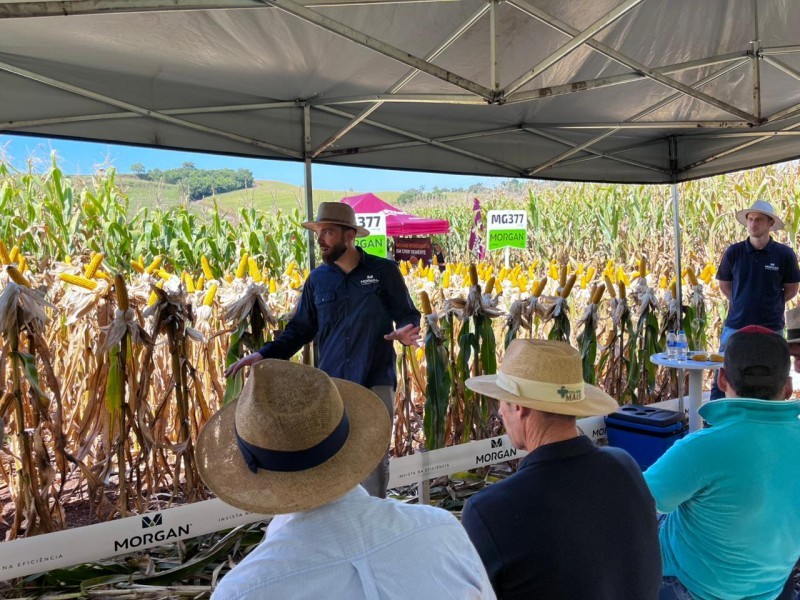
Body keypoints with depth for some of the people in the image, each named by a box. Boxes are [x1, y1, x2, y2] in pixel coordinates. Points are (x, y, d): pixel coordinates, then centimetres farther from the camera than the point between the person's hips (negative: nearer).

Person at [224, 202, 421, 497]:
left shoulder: (384, 271, -2)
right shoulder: (317, 279, 8)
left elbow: (408, 315, 3)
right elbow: (300, 328, 11)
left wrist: (406, 332, -21)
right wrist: (263, 355, -2)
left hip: (375, 382, -3)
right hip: (330, 384, 3)